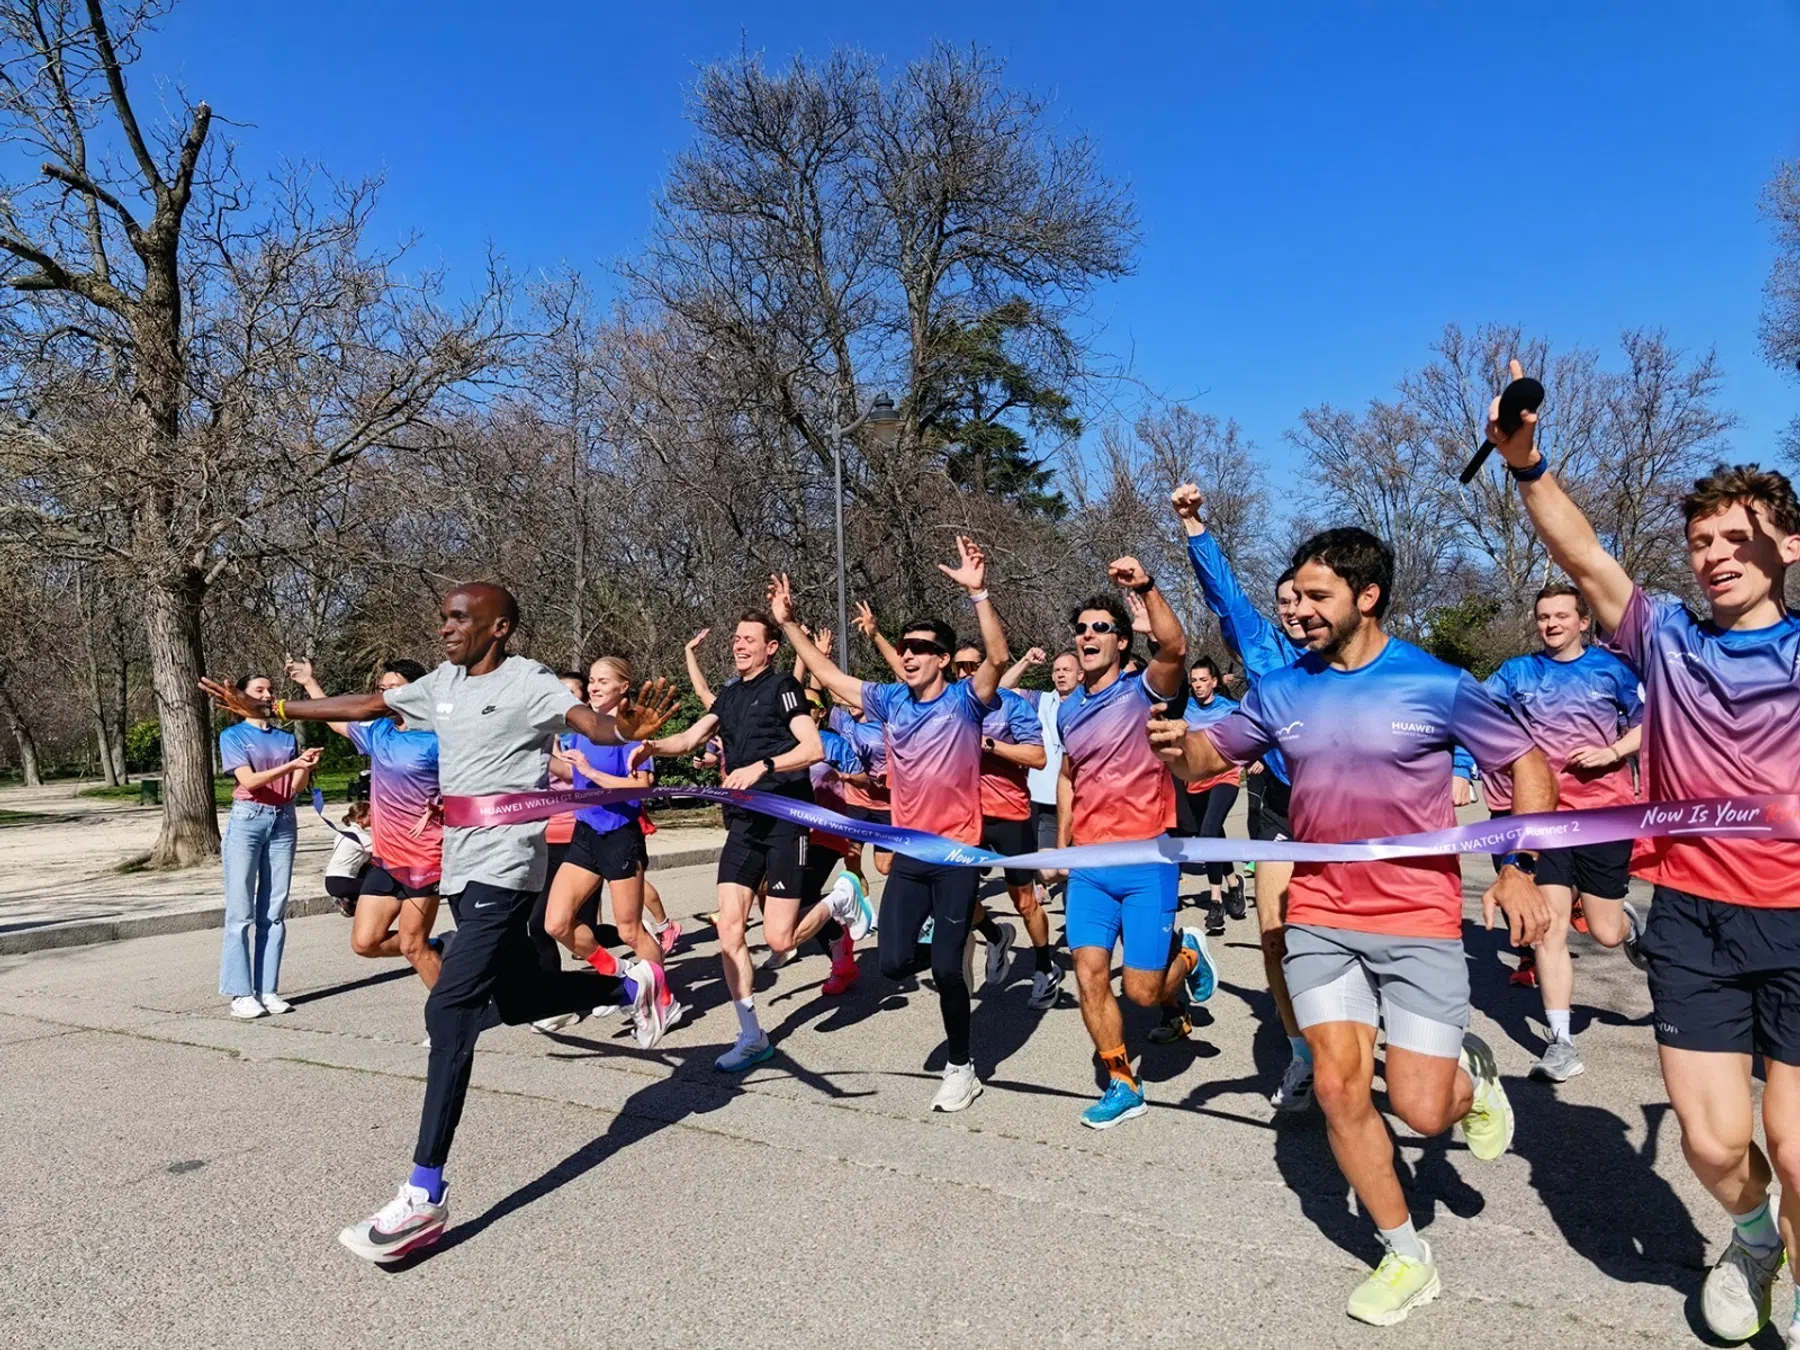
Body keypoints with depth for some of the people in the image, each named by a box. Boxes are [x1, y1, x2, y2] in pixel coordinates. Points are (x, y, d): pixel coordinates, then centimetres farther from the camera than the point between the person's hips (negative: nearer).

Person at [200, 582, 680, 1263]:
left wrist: (628, 728, -51)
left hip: (503, 868, -8)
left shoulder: (528, 682, -11)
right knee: (522, 1000, 18)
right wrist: (269, 708, 24)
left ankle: (424, 1196, -15)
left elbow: (589, 721, -28)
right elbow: (367, 705, 23)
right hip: (459, 868, 9)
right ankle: (633, 983, 43)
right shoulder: (443, 683, 12)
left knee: (448, 1009, -17)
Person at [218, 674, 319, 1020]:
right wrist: (291, 764, -22)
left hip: (283, 823, 4)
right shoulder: (232, 736, 2)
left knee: (274, 912, 3)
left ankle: (268, 990, 7)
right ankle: (241, 994, -1)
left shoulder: (287, 738, 13)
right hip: (247, 821, -4)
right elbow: (249, 781, -11)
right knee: (240, 912, -4)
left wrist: (306, 766, -12)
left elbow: (296, 788, 8)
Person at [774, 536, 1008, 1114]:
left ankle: (962, 1068, 19)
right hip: (908, 852, 5)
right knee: (894, 963, 1)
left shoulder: (965, 700, -9)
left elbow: (998, 657, -27)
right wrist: (789, 624, 7)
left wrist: (978, 594, -39)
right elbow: (829, 675, 12)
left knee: (946, 968, -2)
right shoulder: (890, 701, 4)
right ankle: (954, 945, 34)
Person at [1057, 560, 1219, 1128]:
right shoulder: (1067, 709, 9)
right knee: (1089, 976, -3)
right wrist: (1060, 846, 21)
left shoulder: (1142, 691, -8)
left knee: (1142, 991, -2)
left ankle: (1186, 955, 31)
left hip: (1147, 861, -5)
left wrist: (1147, 588, -43)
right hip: (1089, 867, 5)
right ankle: (1122, 1086, 15)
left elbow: (1175, 648, -30)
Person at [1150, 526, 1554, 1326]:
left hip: (1419, 922, -3)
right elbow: (1213, 756, 10)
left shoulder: (1438, 686, -9)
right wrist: (1182, 748, -15)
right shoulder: (1280, 691, 1)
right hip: (1319, 918, 3)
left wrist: (1519, 869, -12)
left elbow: (1527, 764, 0)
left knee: (1422, 1110, -4)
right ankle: (1407, 1256, 20)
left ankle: (1470, 1070, 34)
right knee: (1339, 1087, -2)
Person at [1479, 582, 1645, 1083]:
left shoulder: (1611, 668, 3)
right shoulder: (1517, 672, 6)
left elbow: (1648, 724, 6)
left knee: (1605, 933, 5)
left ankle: (1631, 920, 44)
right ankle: (1561, 1042, 6)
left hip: (1605, 811, 0)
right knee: (1549, 928, -4)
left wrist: (1611, 752, -10)